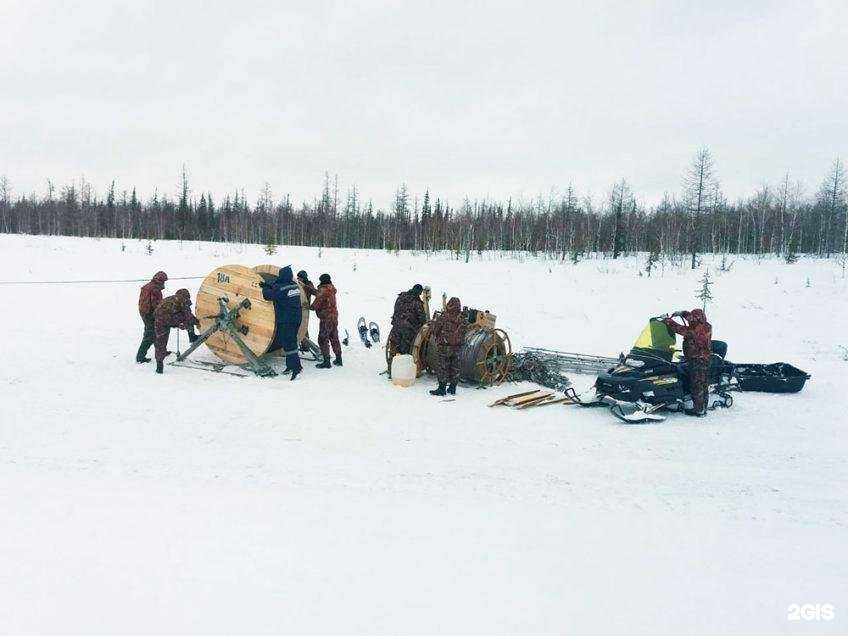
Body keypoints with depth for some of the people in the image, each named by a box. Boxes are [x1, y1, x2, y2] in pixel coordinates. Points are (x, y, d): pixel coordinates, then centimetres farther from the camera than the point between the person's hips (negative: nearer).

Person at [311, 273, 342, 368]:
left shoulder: (323, 290, -16)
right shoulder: (331, 289, 8)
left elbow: (317, 303, -15)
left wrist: (311, 307, 5)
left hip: (326, 318, -9)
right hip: (334, 316, 9)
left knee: (323, 339, -2)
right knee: (334, 338, 16)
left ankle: (326, 362, -2)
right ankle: (339, 359, 23)